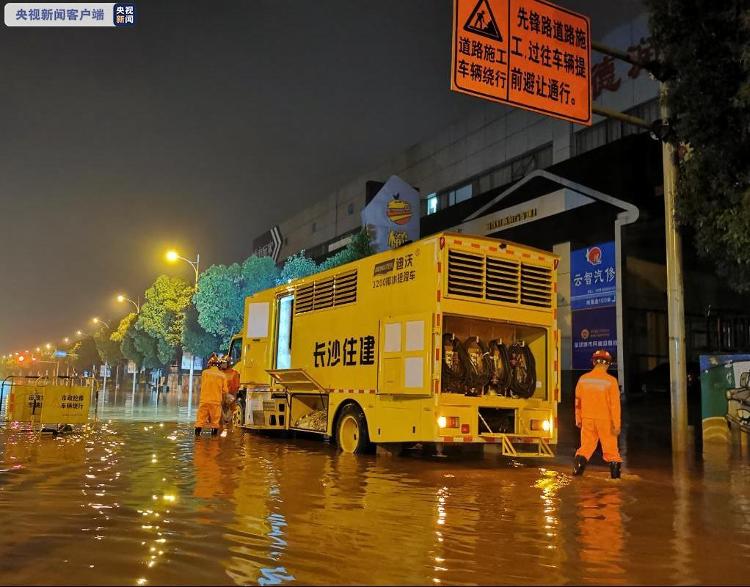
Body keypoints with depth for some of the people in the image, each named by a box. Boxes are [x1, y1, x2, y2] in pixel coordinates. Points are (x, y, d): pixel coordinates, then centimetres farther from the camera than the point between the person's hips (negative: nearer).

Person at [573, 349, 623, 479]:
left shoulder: (583, 379, -2)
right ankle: (615, 472, 12)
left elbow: (578, 401, 5)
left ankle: (579, 462, -3)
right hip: (605, 420, -2)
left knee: (586, 445, 13)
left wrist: (578, 419, 16)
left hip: (588, 419, 2)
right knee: (610, 447, 10)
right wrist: (616, 424, -6)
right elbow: (615, 404, -11)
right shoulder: (610, 381, -12)